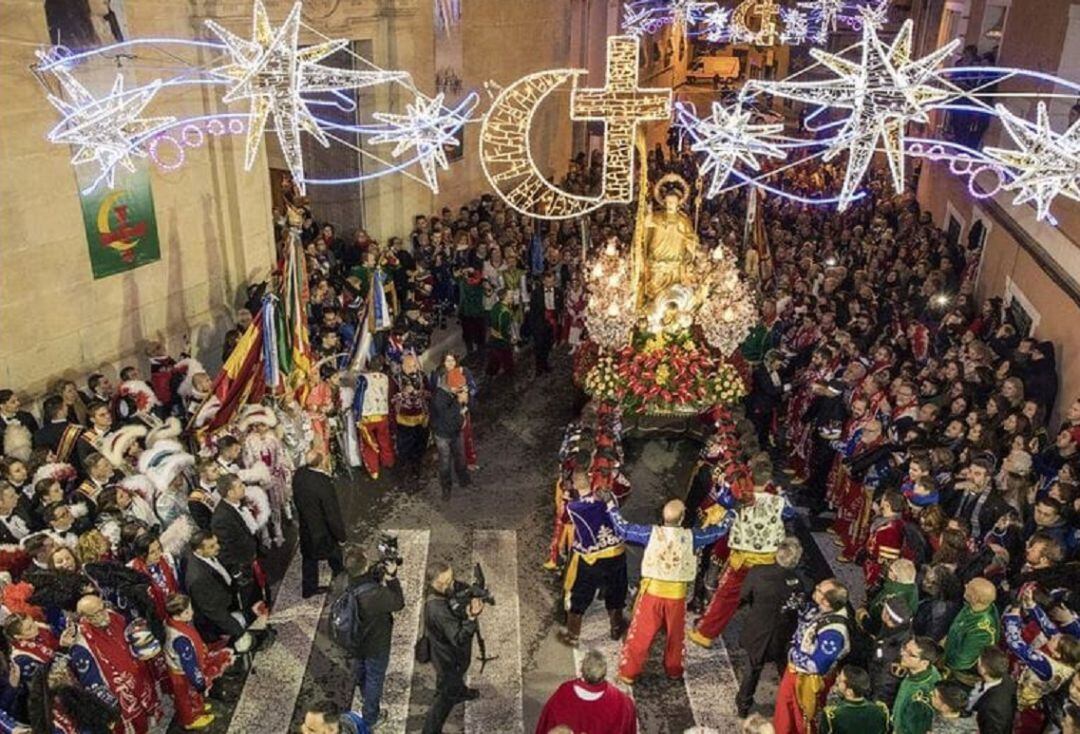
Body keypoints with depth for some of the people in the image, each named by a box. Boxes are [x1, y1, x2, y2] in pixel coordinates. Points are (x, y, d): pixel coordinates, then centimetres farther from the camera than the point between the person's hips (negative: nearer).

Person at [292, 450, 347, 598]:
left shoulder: (299, 474, -17)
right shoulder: (323, 485, -37)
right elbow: (332, 514, -26)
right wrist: (341, 535, -12)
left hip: (305, 527, 6)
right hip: (323, 532, -5)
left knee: (309, 558, 25)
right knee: (336, 560, 21)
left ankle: (308, 588, 43)